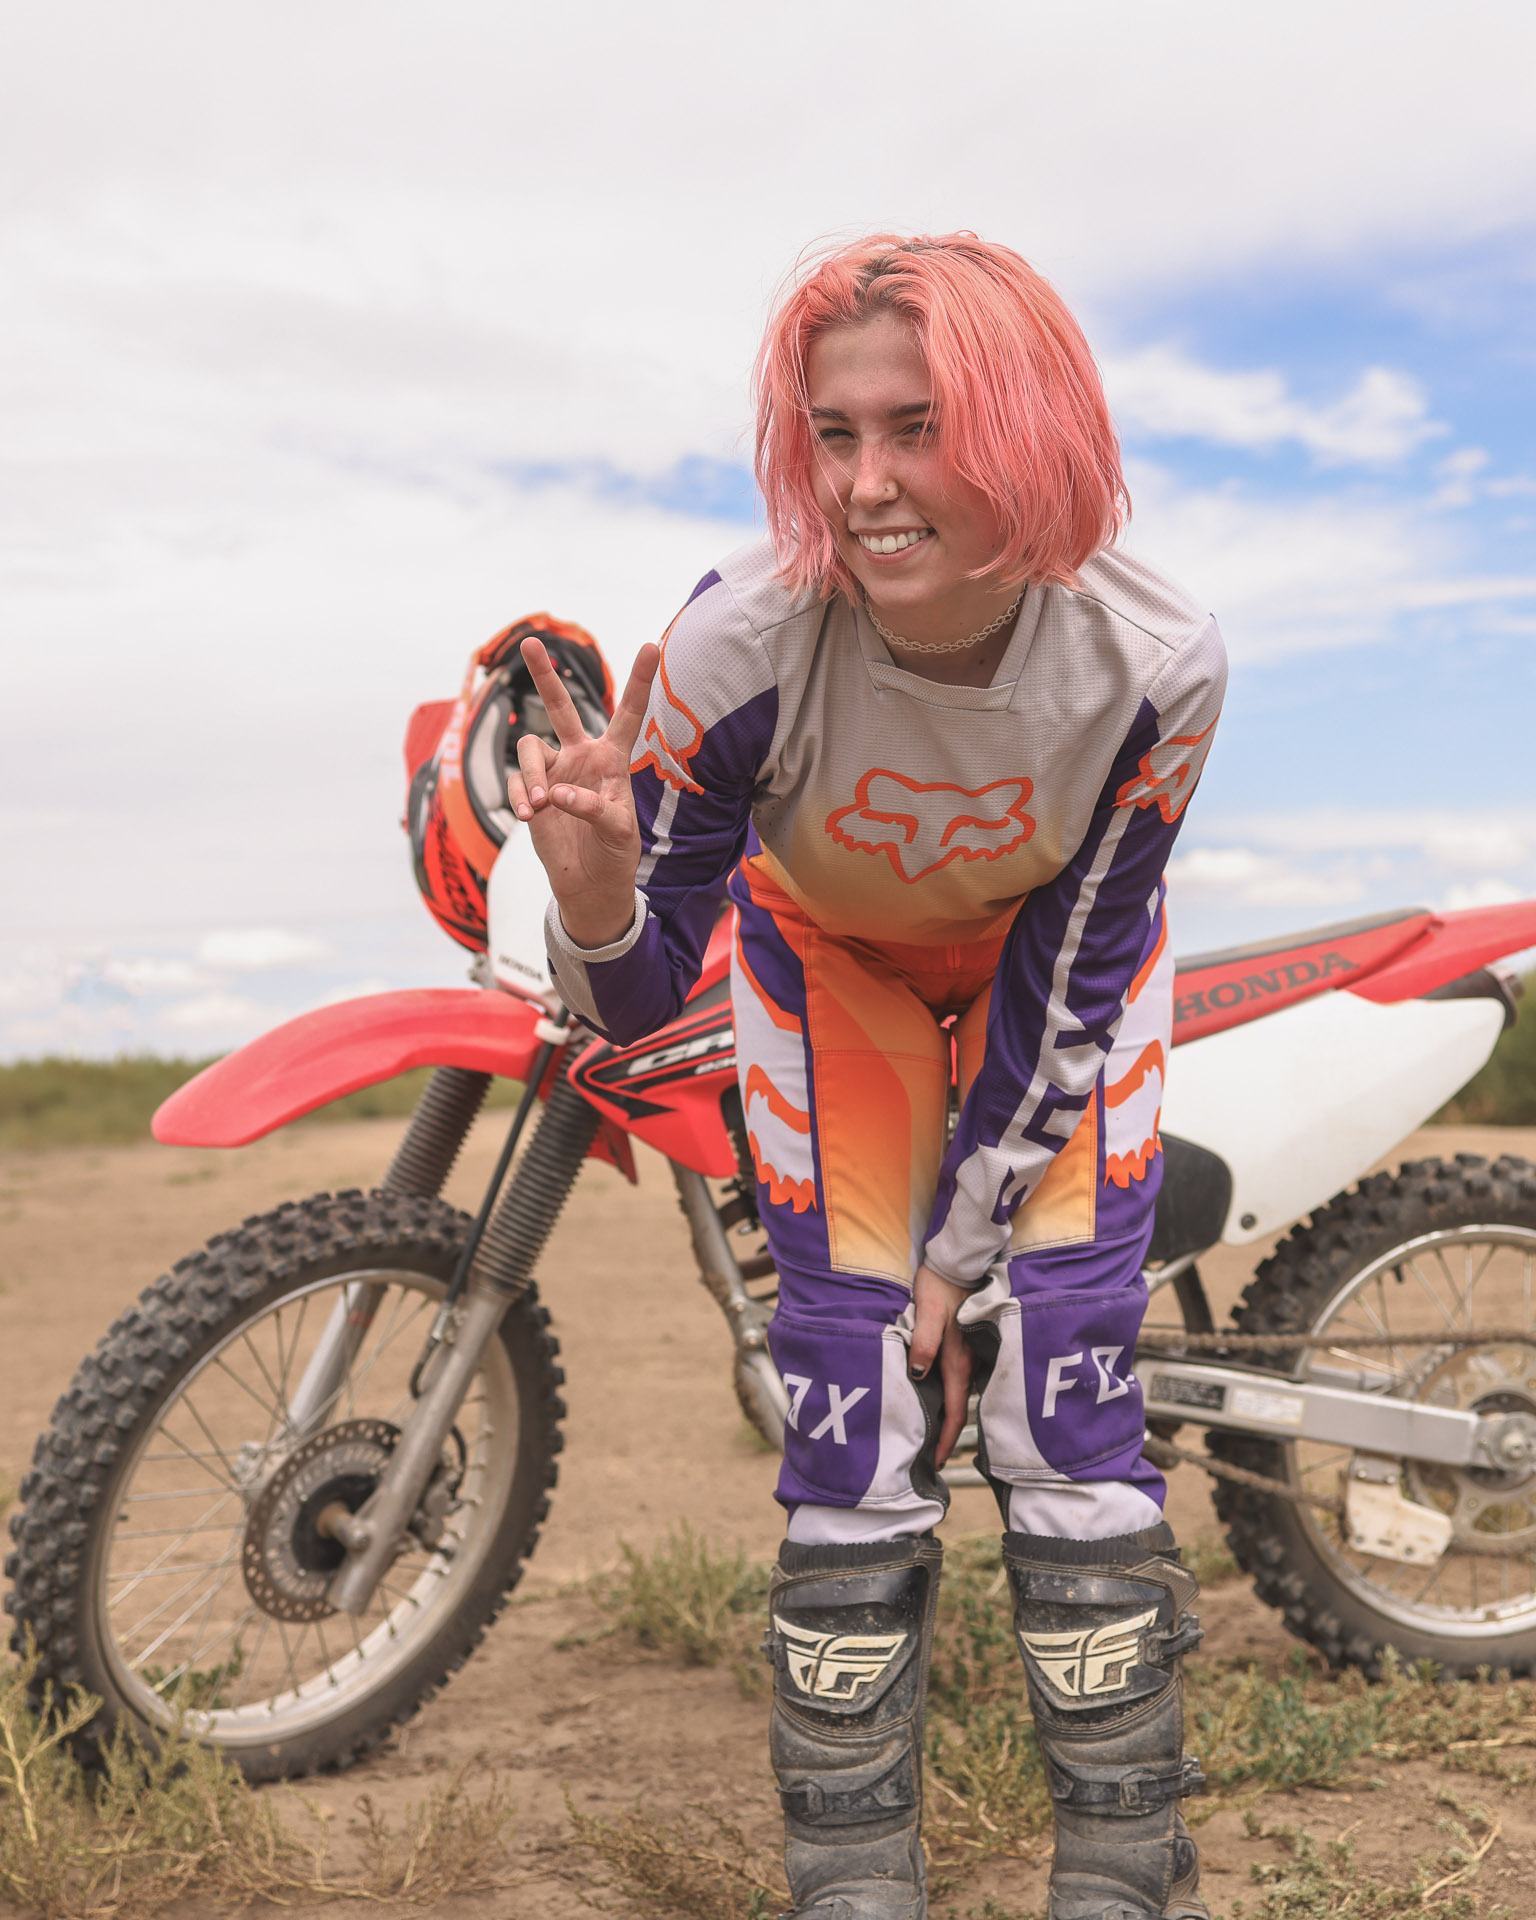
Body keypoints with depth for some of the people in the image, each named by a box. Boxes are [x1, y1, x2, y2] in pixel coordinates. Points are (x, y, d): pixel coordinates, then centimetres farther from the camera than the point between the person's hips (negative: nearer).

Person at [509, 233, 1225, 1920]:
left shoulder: (1155, 661, -29)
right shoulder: (745, 640, -32)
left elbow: (1069, 983, -18)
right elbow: (635, 1001, -23)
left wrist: (962, 1255, -15)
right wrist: (596, 896, -47)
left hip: (1063, 953, 0)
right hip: (830, 955, 0)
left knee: (1067, 1399, -9)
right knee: (849, 1416, -8)